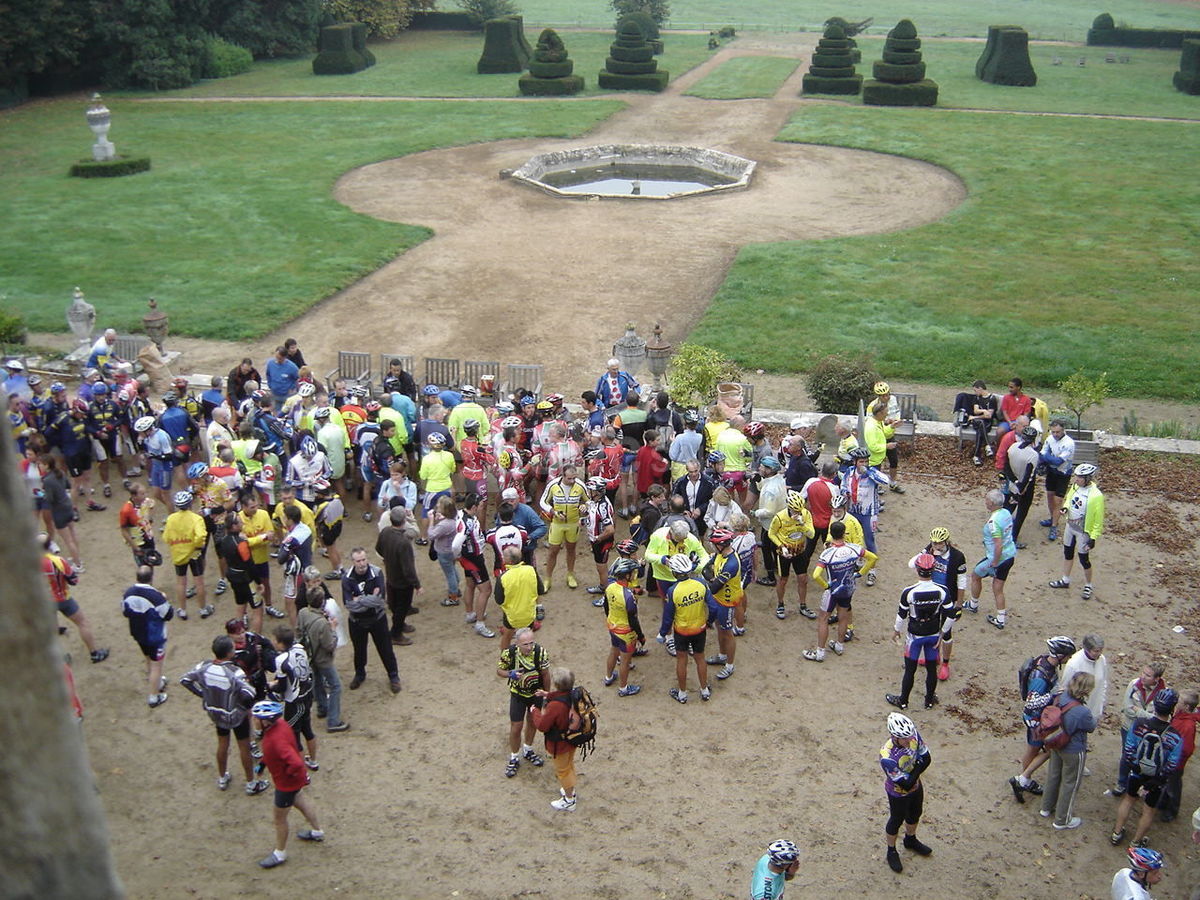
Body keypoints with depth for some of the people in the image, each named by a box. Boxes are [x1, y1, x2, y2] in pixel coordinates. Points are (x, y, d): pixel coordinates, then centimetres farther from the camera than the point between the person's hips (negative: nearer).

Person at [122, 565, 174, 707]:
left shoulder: (129, 593, -10)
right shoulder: (156, 596, -30)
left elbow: (125, 612, 3)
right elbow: (168, 615, -19)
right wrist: (165, 600, -4)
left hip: (138, 635, 7)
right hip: (155, 637, -7)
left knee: (149, 660, 28)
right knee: (156, 666, 8)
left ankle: (157, 684, 49)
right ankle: (154, 697, 17)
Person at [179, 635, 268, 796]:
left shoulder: (205, 667, -18)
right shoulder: (235, 672, -34)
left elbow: (185, 680, -5)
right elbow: (249, 694, -41)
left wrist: (203, 694, 3)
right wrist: (246, 706, -17)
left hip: (215, 713, 5)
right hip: (236, 715, -5)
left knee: (222, 744, 26)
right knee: (244, 748, 15)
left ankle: (222, 779, 45)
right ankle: (251, 784, 30)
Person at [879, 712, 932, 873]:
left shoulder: (913, 734, -27)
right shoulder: (887, 757, -43)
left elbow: (927, 757, -13)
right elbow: (906, 784, -35)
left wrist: (913, 774, -24)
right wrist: (917, 766, -23)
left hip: (916, 786, 6)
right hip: (899, 793, -6)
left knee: (915, 814, 29)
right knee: (896, 821, 19)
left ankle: (911, 840, 59)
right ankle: (891, 852, 47)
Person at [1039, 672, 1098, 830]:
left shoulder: (1059, 697, -19)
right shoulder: (1082, 712, -36)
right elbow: (1091, 727, -15)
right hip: (1073, 751, -6)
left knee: (1053, 775, 27)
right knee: (1070, 783, 16)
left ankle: (1047, 808, 47)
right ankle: (1062, 820, 33)